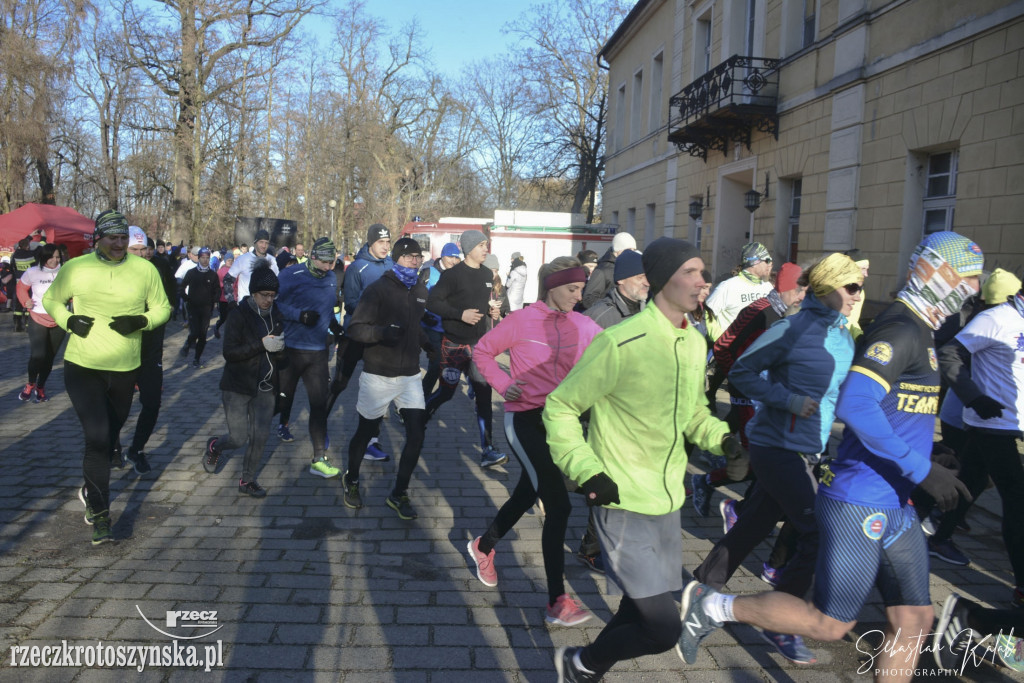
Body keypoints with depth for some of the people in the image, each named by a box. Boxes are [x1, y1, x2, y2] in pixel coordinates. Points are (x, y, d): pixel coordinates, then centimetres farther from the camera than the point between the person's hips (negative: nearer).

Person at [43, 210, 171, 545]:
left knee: (109, 436, 19)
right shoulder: (75, 268, -5)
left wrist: (141, 321, -15)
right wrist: (68, 320, -10)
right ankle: (100, 514, 1)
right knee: (97, 437, -12)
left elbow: (163, 308, 5)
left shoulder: (145, 269, -4)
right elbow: (50, 300, 10)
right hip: (82, 366, -2)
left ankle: (90, 491, 45)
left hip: (125, 369, 2)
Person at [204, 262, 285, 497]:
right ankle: (214, 446, 32)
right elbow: (229, 352, -16)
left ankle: (247, 481, 19)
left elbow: (280, 355, 13)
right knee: (239, 438, -3)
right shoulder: (239, 315, -9)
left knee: (260, 436, 0)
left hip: (264, 388, 4)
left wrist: (280, 347, -11)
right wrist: (261, 344, -25)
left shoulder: (276, 316, 6)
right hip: (237, 387, -4)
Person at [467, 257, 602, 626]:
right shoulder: (521, 322, -11)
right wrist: (503, 384, -12)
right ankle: (557, 602, 1)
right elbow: (482, 351, -1)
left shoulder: (582, 326, 0)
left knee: (526, 495, 21)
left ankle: (483, 547, 49)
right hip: (524, 419, -6)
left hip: (557, 418, 6)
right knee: (558, 505, -10)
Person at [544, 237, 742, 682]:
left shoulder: (696, 343, 4)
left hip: (667, 500, 8)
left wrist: (721, 438, 0)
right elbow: (560, 407, -12)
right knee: (663, 627, -8)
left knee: (643, 610, 20)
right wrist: (585, 470, -21)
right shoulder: (620, 343, -21)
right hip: (624, 501, -8)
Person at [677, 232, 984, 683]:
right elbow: (854, 406, -29)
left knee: (913, 619, 12)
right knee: (831, 624, -2)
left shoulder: (919, 332, 16)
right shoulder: (901, 330, -16)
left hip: (895, 507, 10)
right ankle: (714, 607, 10)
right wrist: (922, 470, -25)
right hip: (860, 504, -10)